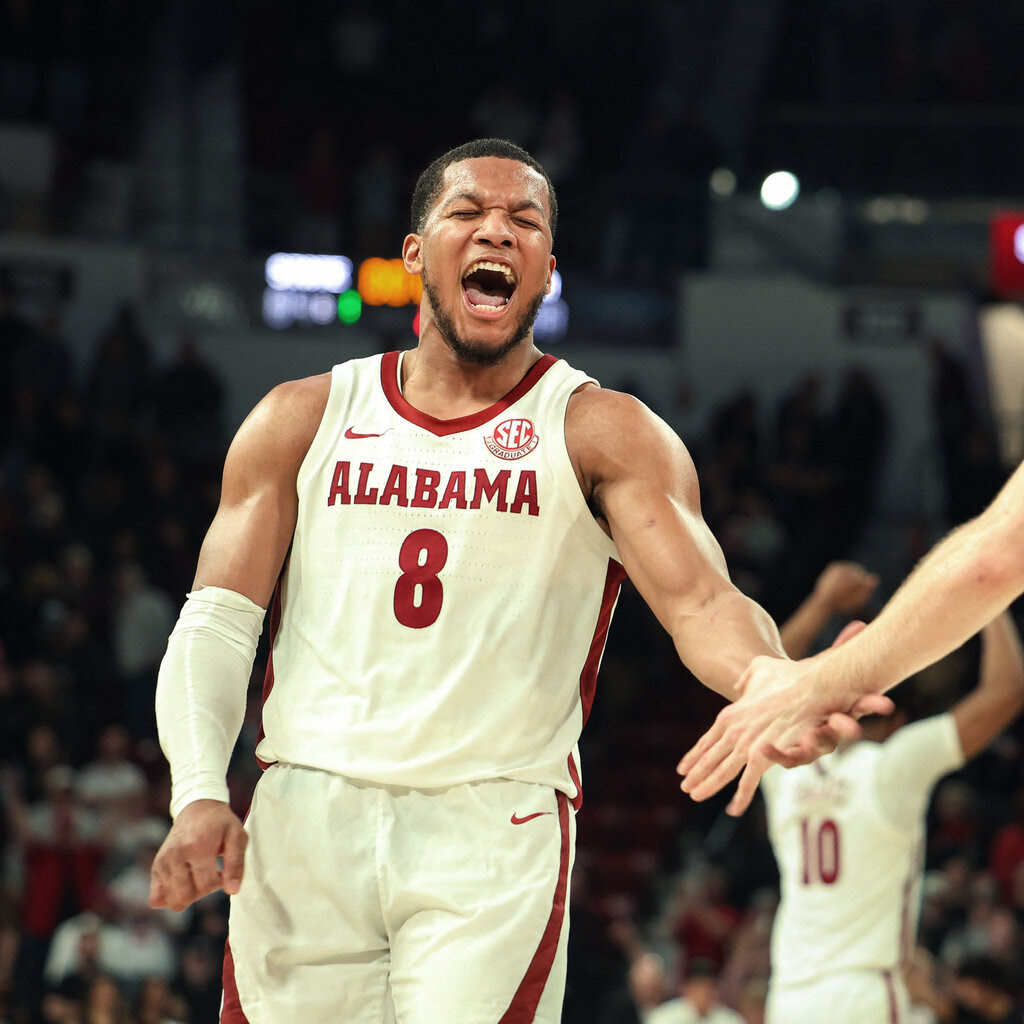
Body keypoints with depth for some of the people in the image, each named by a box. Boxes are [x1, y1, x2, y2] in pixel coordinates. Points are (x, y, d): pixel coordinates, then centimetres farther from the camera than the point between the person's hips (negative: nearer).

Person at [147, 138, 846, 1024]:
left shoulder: (603, 434, 4)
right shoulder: (303, 420, 11)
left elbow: (700, 601, -10)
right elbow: (216, 623, 7)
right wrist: (200, 794, -12)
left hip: (495, 834, -2)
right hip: (303, 821, 2)